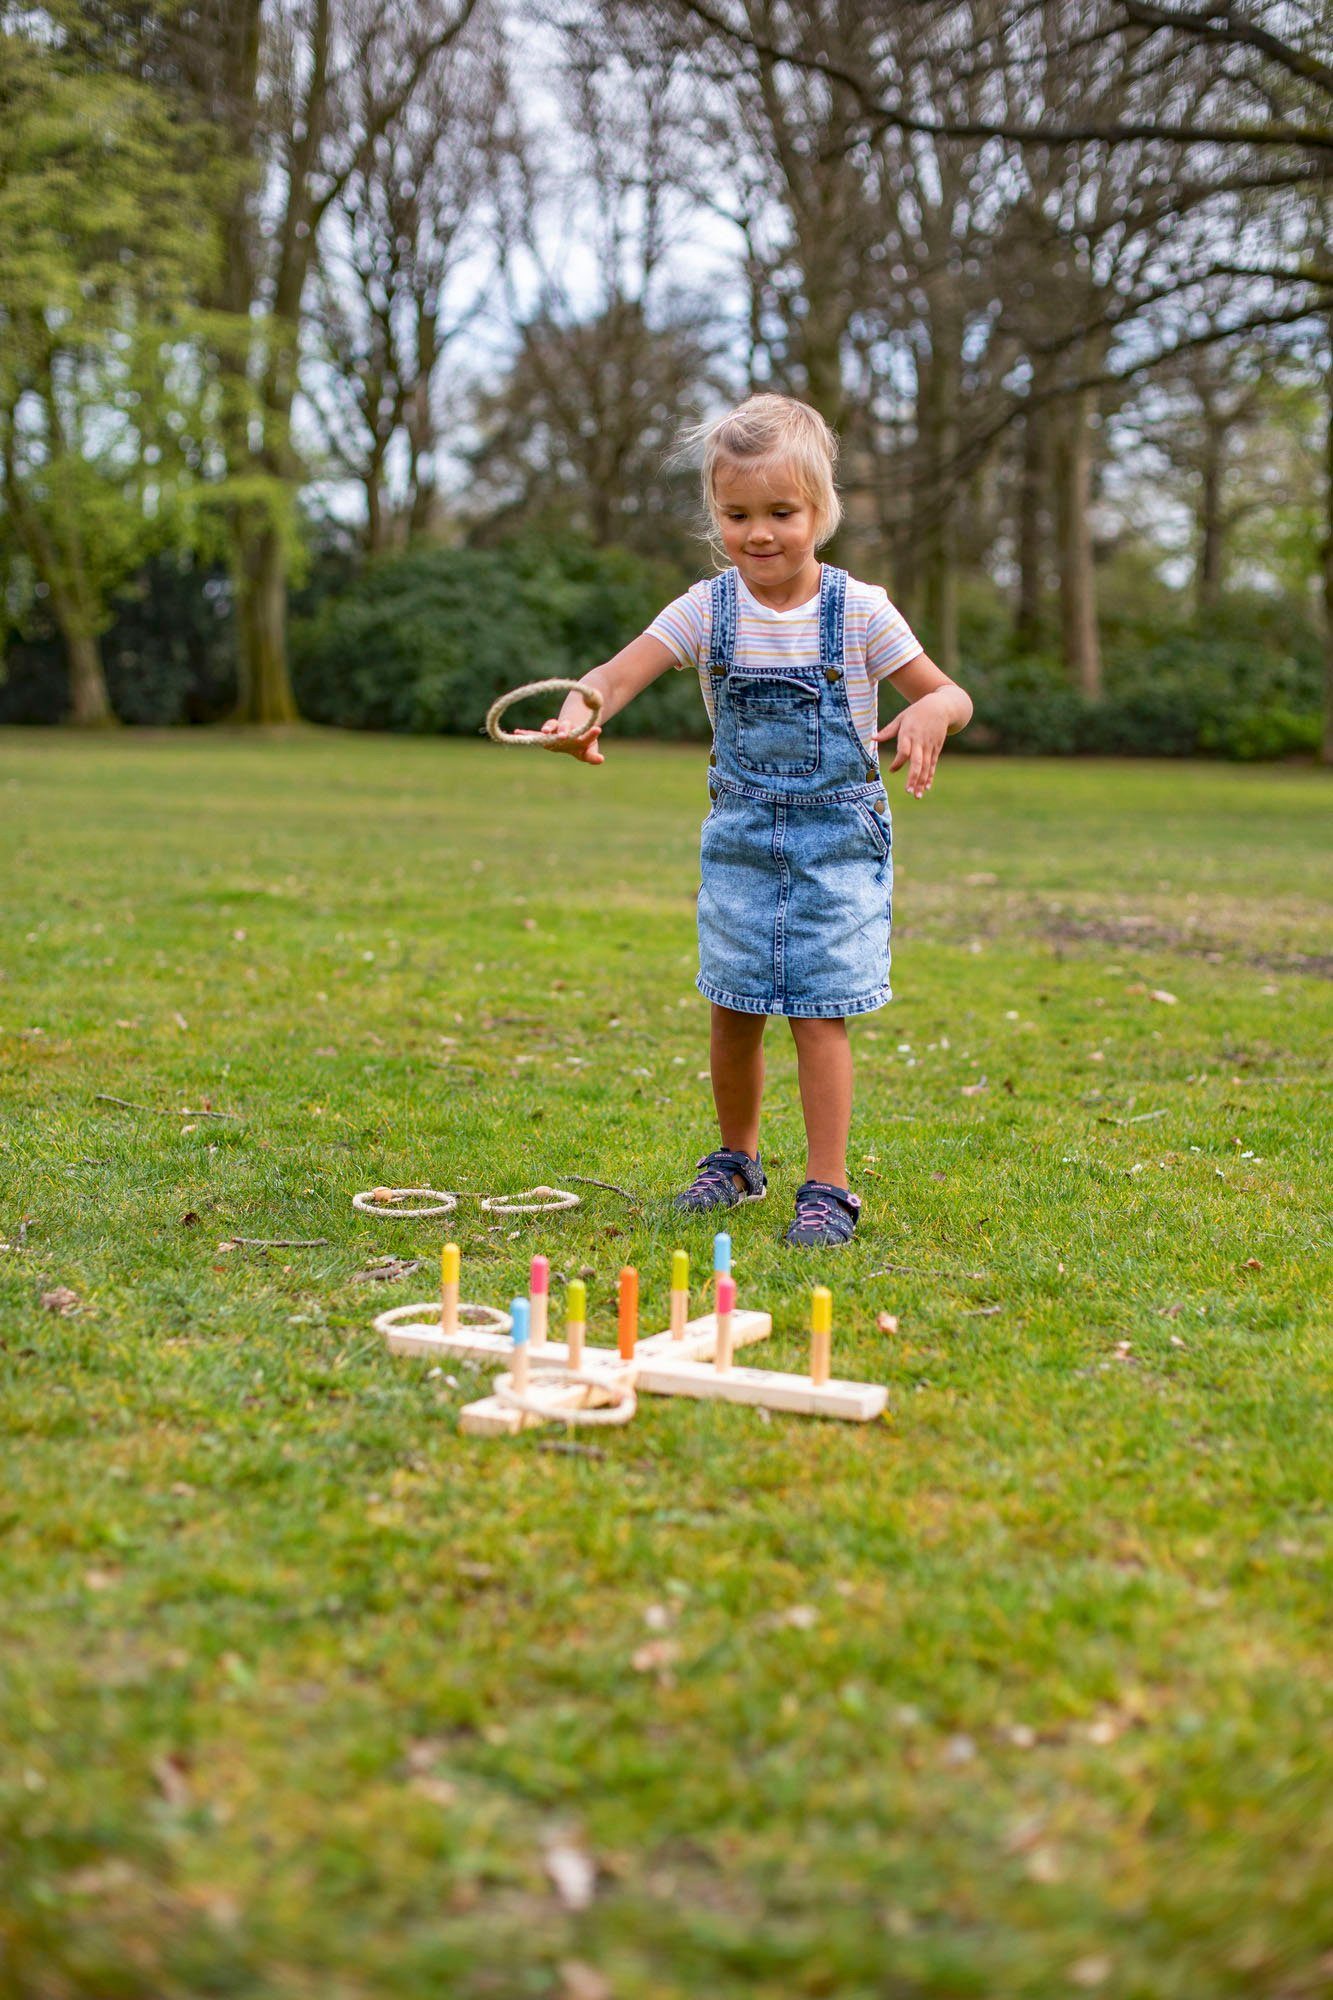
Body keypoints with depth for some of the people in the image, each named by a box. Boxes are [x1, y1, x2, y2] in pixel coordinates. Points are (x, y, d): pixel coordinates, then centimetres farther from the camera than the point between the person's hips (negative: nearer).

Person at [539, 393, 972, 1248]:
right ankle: (736, 1159, 30)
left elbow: (952, 696, -5)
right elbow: (618, 674, -15)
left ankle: (829, 1187, 3)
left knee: (819, 1012, -6)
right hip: (741, 837, 3)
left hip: (838, 836, -3)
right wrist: (580, 713, -38)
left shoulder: (859, 611, -9)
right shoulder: (708, 610, -4)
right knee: (734, 1012, 9)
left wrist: (931, 711, -30)